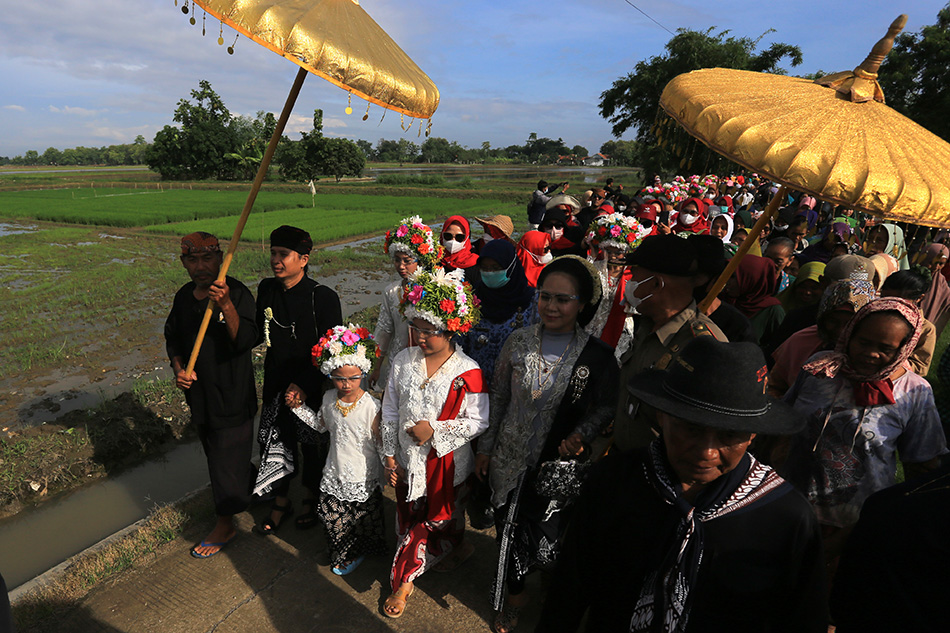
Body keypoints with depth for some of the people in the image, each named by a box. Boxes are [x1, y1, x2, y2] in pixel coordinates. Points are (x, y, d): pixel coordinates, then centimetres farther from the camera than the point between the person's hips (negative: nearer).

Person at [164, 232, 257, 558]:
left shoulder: (238, 293, -19)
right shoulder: (184, 297, 3)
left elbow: (246, 340, -30)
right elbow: (173, 337, 15)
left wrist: (226, 306, -44)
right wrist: (179, 368, -2)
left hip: (232, 395, -7)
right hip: (199, 393, 7)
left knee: (227, 460, 6)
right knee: (215, 454, 23)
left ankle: (225, 524, 25)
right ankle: (249, 487, 48)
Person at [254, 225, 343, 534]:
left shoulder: (324, 297, -18)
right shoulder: (267, 289, -1)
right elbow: (259, 335, 10)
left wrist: (304, 385, -20)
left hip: (312, 389, -4)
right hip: (276, 384, 4)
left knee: (313, 446, 15)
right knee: (276, 445, 15)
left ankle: (311, 499, 41)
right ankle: (281, 501, 40)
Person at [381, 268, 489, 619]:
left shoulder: (468, 372, -20)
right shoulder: (404, 361, -7)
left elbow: (478, 422, -14)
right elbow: (390, 411, 2)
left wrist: (435, 431, -21)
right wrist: (389, 455, 3)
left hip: (447, 463, -3)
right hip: (408, 460, 4)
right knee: (408, 520, 17)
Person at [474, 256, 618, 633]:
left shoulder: (597, 356, -12)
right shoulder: (518, 342, -5)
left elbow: (605, 409, -3)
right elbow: (498, 397, 3)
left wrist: (579, 437, -22)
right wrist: (485, 447, 6)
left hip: (559, 464, -2)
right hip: (510, 459, 2)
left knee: (548, 532, 11)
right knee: (509, 528, 15)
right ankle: (514, 594, 43)